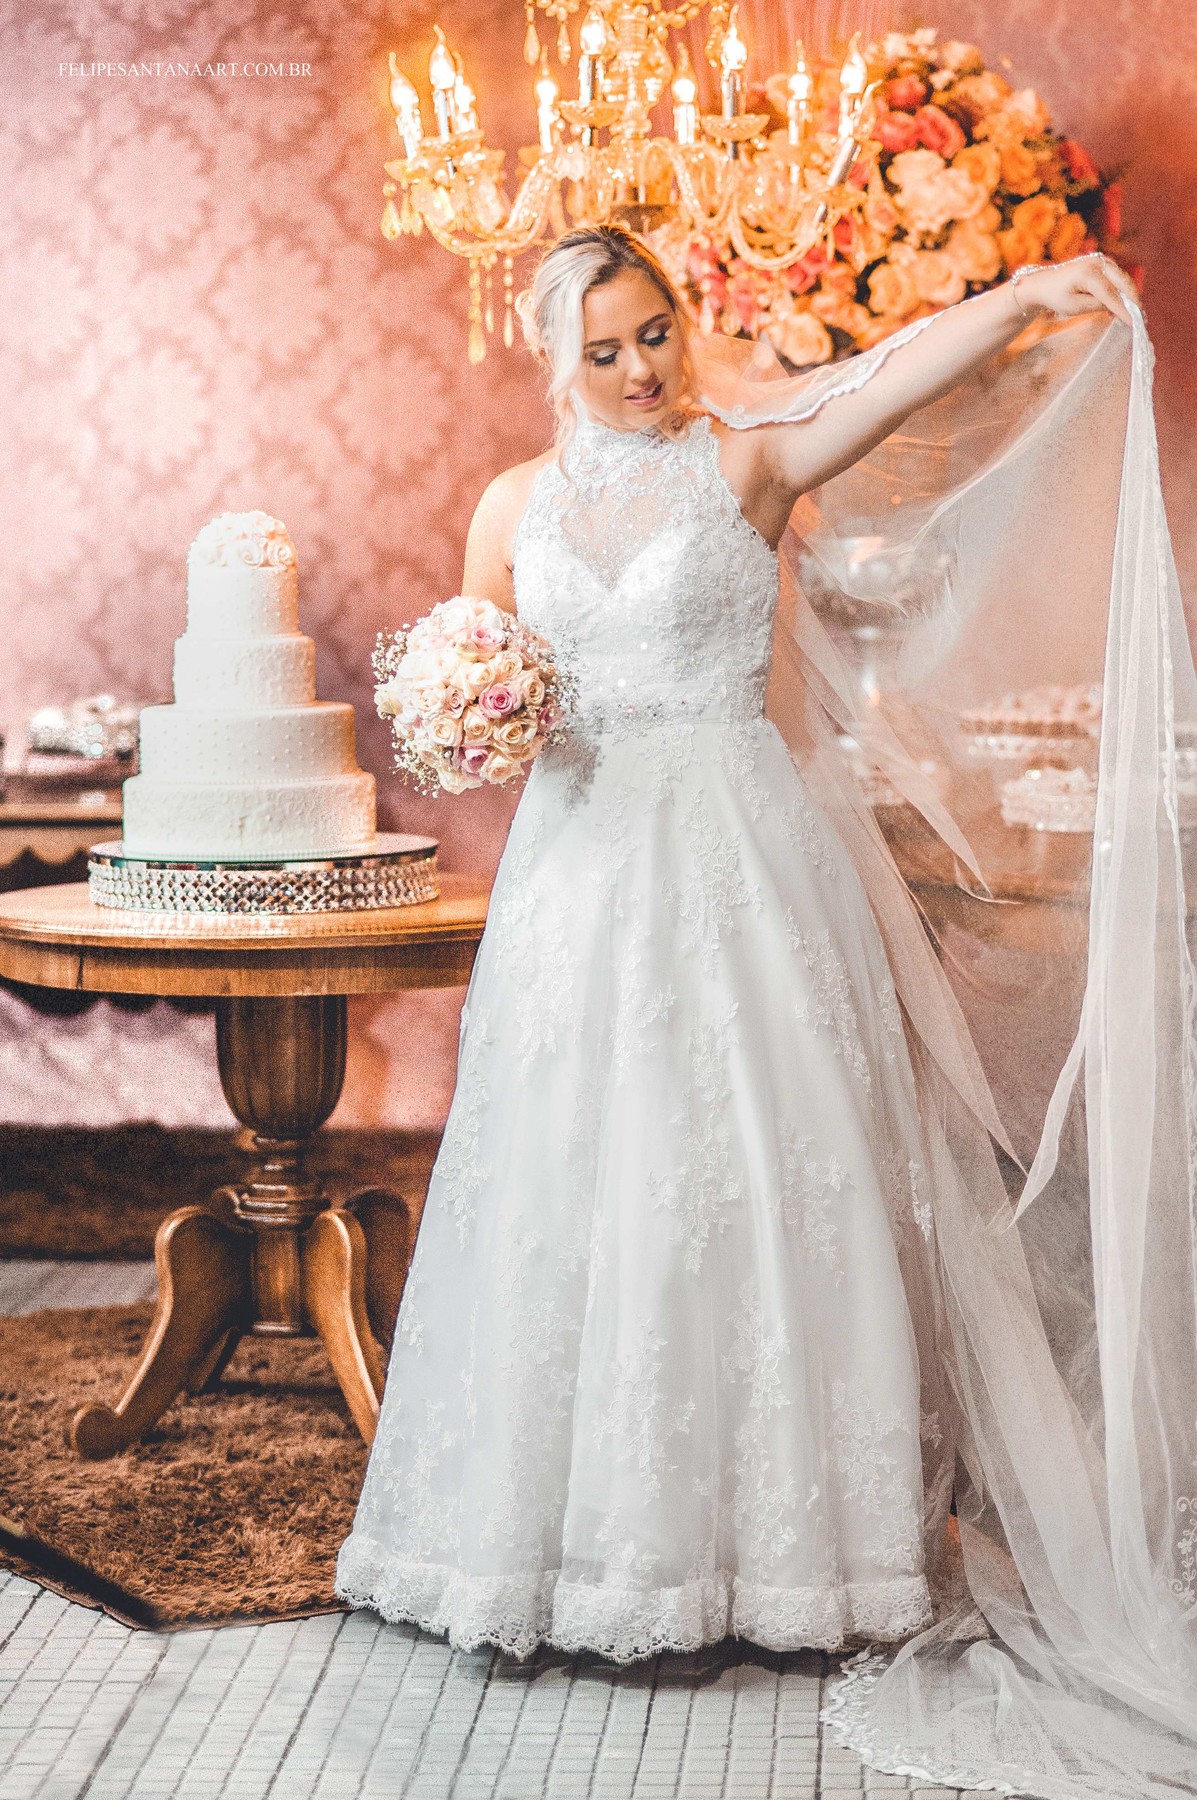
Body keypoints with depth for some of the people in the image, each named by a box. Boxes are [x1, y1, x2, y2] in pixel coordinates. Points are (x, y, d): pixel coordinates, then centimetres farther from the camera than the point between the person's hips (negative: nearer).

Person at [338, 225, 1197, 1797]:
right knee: (581, 1178, 4)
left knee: (751, 1168, -3)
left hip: (741, 857, -3)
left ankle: (767, 1510, 9)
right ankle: (593, 1509, 17)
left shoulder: (746, 462, 1)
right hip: (583, 863, 3)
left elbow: (899, 383, -16)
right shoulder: (516, 505, 11)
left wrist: (1023, 299, -33)